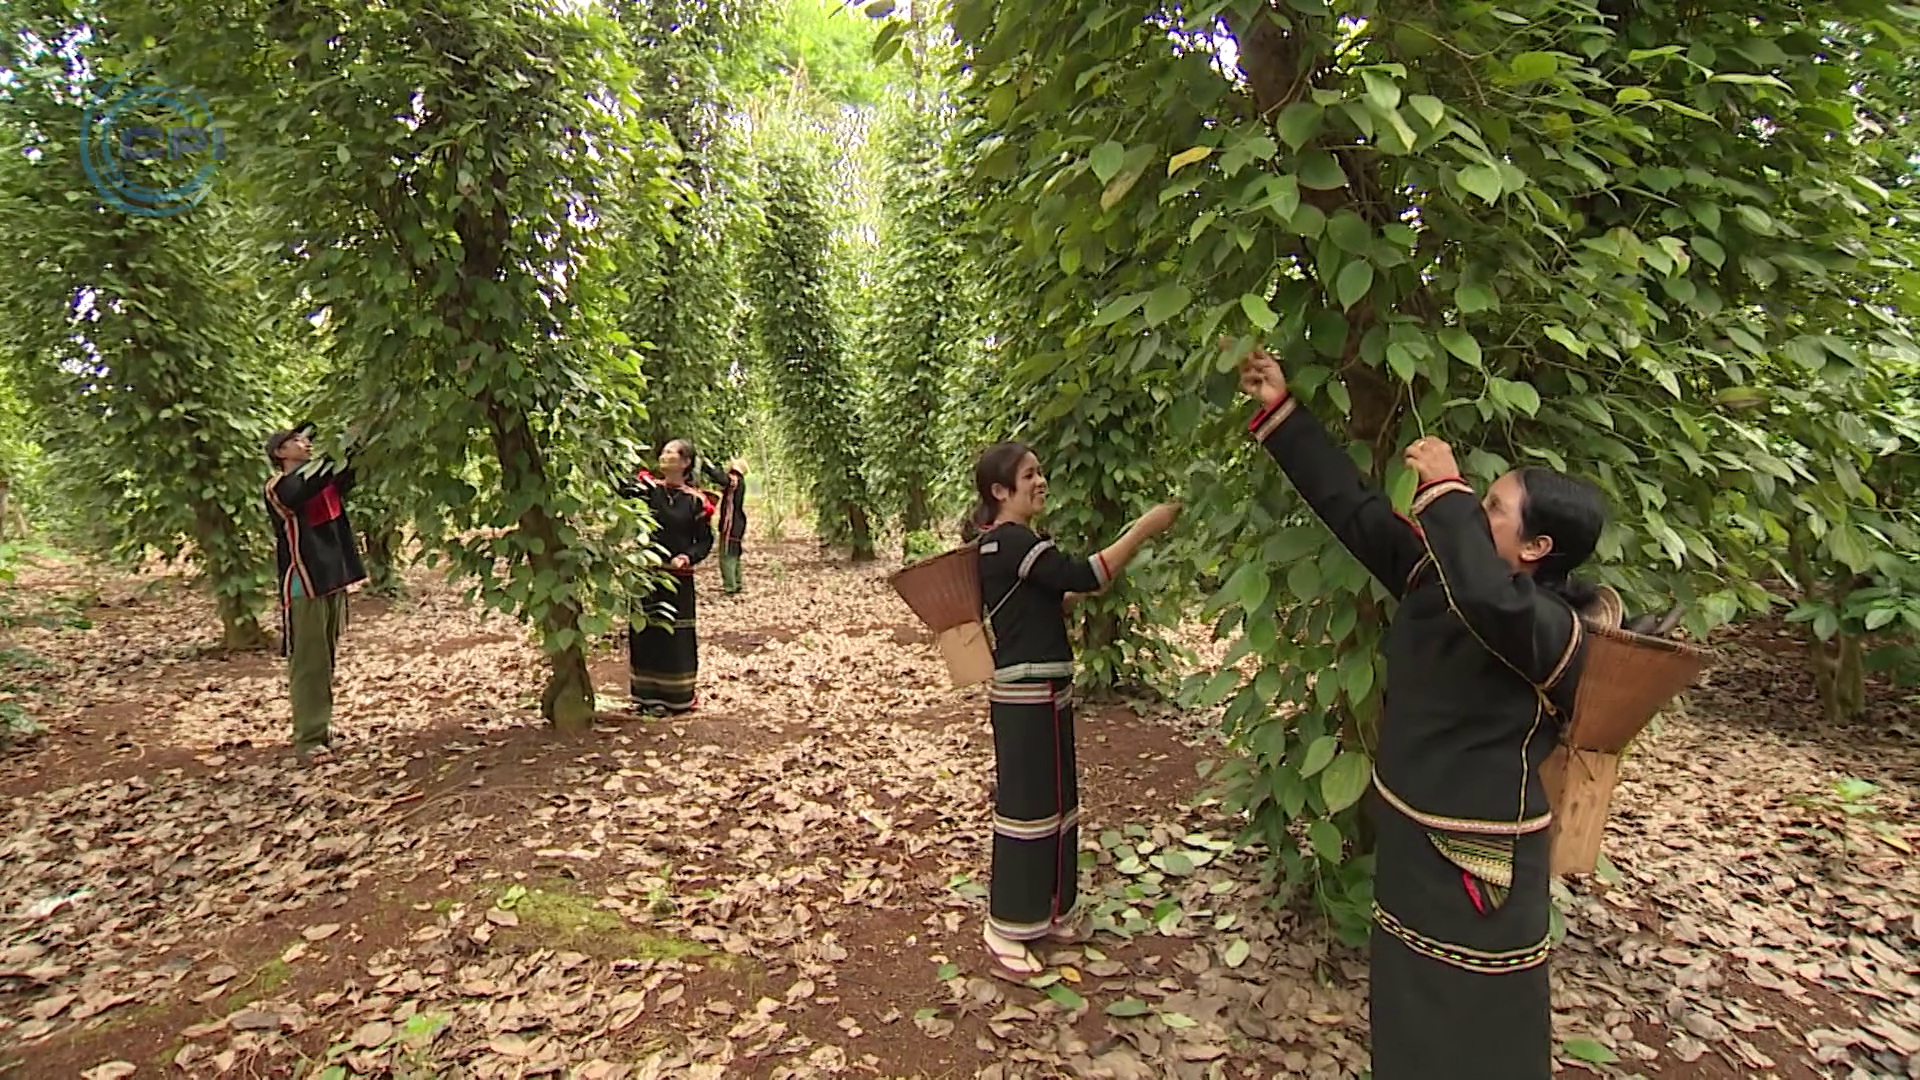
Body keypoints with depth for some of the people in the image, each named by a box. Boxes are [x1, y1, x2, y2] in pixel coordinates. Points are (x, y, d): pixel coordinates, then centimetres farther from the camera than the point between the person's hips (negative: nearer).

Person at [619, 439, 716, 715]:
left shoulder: (695, 500, -1)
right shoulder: (647, 488, 1)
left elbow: (705, 540, 2)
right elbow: (620, 489, -17)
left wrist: (688, 557, -14)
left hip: (677, 577, -1)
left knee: (675, 637, 3)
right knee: (644, 633, 6)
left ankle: (676, 696, 17)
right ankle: (646, 694, 20)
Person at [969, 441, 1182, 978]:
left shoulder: (1003, 542, 13)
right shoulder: (1010, 543, -19)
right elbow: (1081, 575, -26)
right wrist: (1144, 527, -21)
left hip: (1040, 692, 10)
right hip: (1027, 696, -10)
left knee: (1053, 801, 17)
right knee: (1026, 805, -1)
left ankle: (1045, 911, 30)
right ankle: (1006, 929, 12)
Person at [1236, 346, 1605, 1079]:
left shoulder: (1556, 632, -22)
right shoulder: (1432, 572, 0)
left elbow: (1490, 599, -46)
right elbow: (1352, 505, 2)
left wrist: (1445, 490, -33)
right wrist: (1280, 410, 2)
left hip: (1479, 859, -8)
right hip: (1409, 834, 8)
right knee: (1405, 1010, 25)